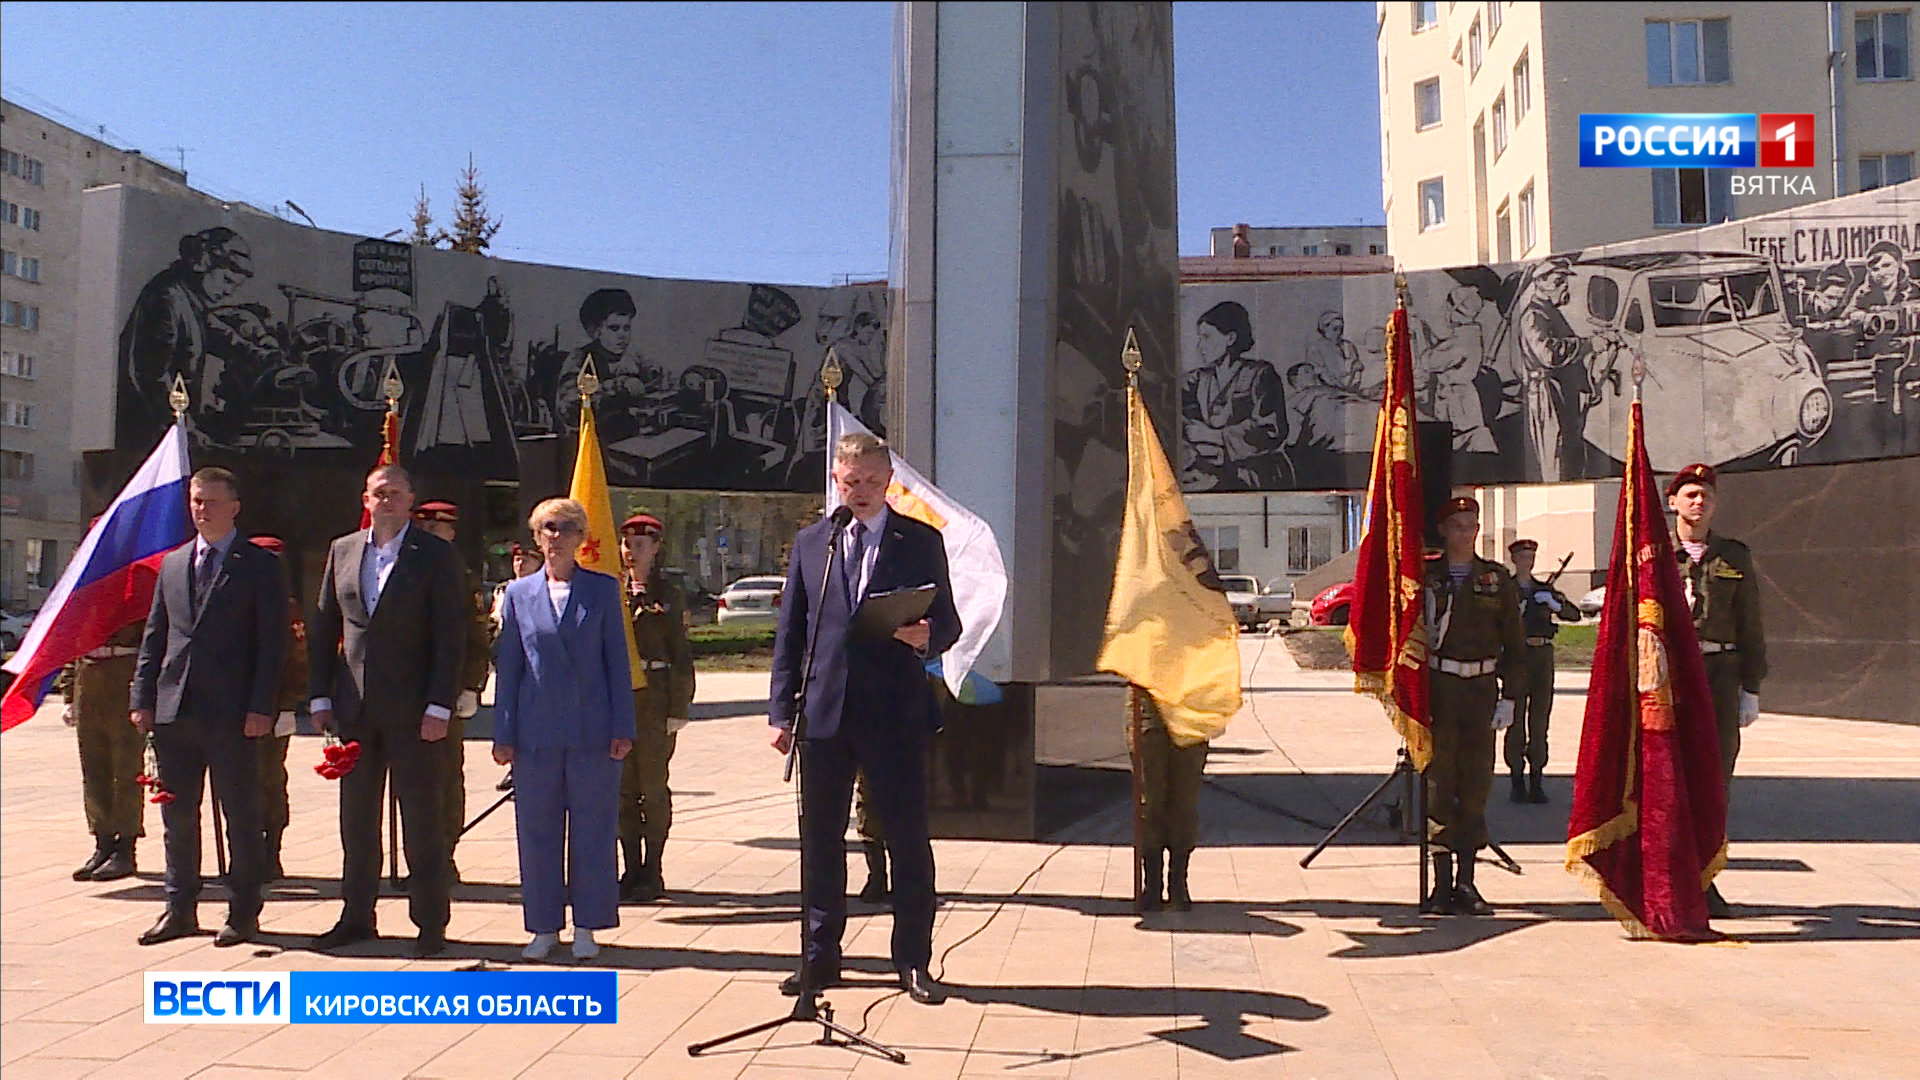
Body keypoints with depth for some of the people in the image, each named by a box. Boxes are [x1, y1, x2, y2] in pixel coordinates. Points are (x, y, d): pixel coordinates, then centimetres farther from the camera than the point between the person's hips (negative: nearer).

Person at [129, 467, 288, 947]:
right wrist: (142, 699, 5)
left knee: (241, 816, 3)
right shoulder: (172, 564, 15)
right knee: (178, 816, 12)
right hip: (174, 710, 5)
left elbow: (273, 641, -6)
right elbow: (153, 635, 15)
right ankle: (180, 909, 24)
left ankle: (243, 912, 13)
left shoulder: (260, 566, -1)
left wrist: (261, 707, -13)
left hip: (232, 714, -5)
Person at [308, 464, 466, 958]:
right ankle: (356, 917, 24)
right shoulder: (343, 551, 11)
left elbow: (450, 635, -8)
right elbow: (323, 627, 12)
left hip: (414, 710, -5)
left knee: (423, 819, 2)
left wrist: (440, 706, -13)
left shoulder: (436, 555, -4)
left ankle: (430, 923, 11)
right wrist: (320, 696, 6)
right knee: (356, 818, 12)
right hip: (356, 708, 5)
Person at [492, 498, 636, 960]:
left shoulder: (603, 589, 4)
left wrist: (622, 728, -3)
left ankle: (586, 926, 16)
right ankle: (544, 926, 20)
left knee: (592, 830, 4)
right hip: (536, 732, 2)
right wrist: (503, 734, 4)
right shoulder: (519, 592, 8)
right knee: (537, 832, 7)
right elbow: (508, 667, 8)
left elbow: (617, 661, 2)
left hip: (593, 731, -1)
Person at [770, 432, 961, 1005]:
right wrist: (782, 710, 5)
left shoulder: (921, 541, 5)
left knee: (908, 839, 2)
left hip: (896, 713, -2)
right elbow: (790, 631, 11)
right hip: (825, 711, 2)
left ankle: (913, 962, 15)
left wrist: (927, 637, -19)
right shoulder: (810, 542, 11)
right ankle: (820, 957, 23)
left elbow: (948, 623, 6)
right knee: (820, 838, 9)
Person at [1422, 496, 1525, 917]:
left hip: (1482, 689, 2)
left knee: (1477, 781, 4)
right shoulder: (1424, 575, 3)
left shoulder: (1497, 579, 9)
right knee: (1439, 779, -3)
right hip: (1436, 688, -2)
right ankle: (1443, 882, 3)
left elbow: (1513, 644, 11)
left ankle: (1466, 881, 14)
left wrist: (1508, 697, 3)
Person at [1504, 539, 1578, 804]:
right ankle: (1517, 781, 0)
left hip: (1543, 655, 3)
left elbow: (1574, 615, 5)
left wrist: (1555, 604, -12)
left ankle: (1536, 781, 9)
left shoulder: (1545, 590, 15)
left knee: (1540, 720, 4)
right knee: (1516, 720, -5)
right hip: (1515, 656, -3)